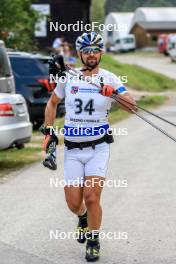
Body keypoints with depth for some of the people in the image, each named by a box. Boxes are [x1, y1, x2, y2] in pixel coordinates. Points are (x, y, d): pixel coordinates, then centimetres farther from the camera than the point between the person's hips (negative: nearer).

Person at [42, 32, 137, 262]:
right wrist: (48, 132, 10)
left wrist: (113, 93, -37)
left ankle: (93, 242, 9)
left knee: (92, 197, -14)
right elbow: (52, 103, 17)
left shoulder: (109, 79, -5)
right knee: (74, 203, 0)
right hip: (73, 149, 2)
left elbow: (132, 106, -18)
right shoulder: (68, 78, 1)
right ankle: (84, 218, 37)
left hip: (98, 148, -2)